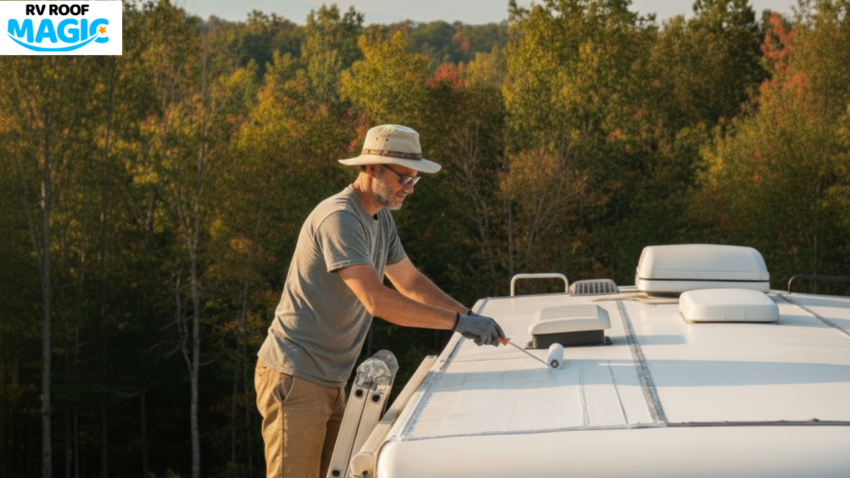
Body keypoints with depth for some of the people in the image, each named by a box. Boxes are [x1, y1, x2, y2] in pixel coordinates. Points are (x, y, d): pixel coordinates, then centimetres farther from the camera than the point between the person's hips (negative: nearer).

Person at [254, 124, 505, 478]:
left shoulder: (381, 219, 11)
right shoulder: (339, 219, -21)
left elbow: (411, 282, 21)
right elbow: (377, 301, -29)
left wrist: (469, 316, 7)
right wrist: (458, 321, -26)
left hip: (329, 381, 10)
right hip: (295, 378, -10)